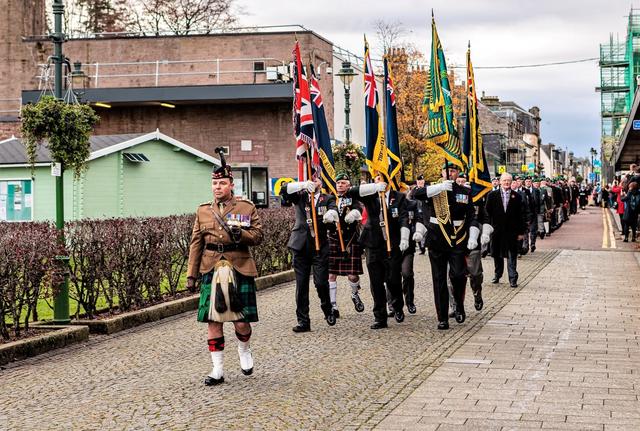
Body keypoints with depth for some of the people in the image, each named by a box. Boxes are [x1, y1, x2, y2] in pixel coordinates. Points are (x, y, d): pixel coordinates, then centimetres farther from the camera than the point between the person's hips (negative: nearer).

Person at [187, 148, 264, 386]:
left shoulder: (247, 208, 4)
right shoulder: (203, 211, 10)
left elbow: (258, 236, 3)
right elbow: (196, 244, 10)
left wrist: (241, 234, -19)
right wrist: (191, 275, 6)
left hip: (240, 270, -2)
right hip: (211, 271, 2)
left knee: (241, 321, -2)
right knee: (213, 320, 0)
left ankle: (244, 350, 31)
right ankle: (217, 369, 8)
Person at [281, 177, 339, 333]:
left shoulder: (327, 199, 10)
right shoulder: (300, 196, 12)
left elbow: (334, 210, -10)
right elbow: (285, 189, -4)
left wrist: (330, 214, -35)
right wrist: (303, 185, -20)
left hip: (320, 245, -2)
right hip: (301, 245, 2)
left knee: (321, 282, -8)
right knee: (301, 284, 2)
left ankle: (327, 309, 20)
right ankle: (303, 321, 8)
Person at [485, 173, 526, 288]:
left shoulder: (517, 197, 2)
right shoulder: (492, 195, 4)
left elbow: (521, 215, 2)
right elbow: (487, 213, 4)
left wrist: (521, 231, -1)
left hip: (511, 231, -1)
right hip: (496, 230, 1)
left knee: (512, 256, -3)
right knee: (497, 255, 12)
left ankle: (513, 279, -1)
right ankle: (497, 275, 29)